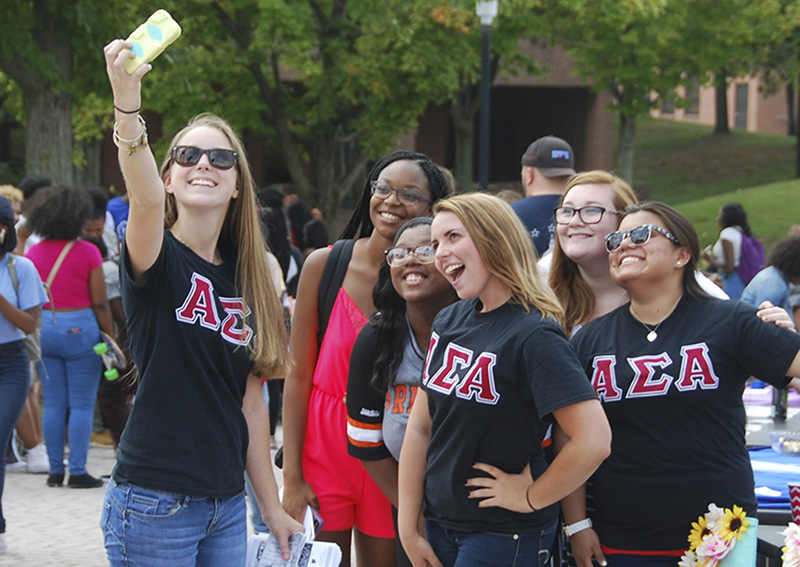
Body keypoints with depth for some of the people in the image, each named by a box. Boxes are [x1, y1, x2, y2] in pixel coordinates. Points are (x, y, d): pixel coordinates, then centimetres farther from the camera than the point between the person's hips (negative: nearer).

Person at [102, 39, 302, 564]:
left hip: (226, 506, 6)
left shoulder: (246, 279, 11)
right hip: (155, 501, -6)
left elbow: (249, 403, 14)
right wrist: (127, 103, -47)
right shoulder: (160, 259, -7)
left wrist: (273, 507, 12)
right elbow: (146, 198, -30)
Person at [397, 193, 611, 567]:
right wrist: (408, 531, 3)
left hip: (504, 536, -7)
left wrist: (529, 498, -15)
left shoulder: (533, 335, -18)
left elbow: (593, 441, -27)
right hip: (440, 524, 7)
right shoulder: (448, 322, 5)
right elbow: (420, 429, 7)